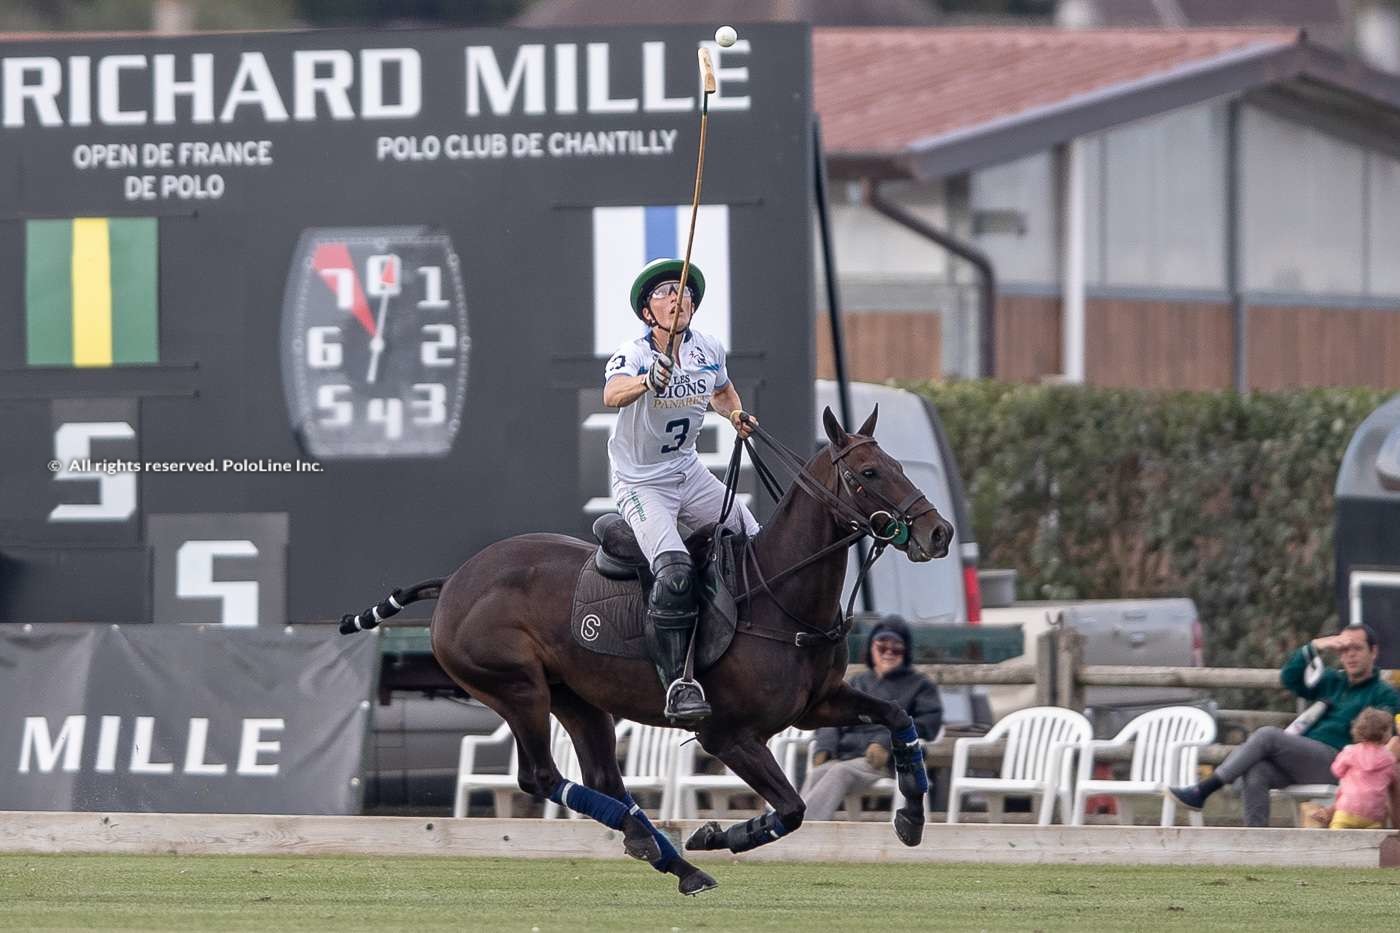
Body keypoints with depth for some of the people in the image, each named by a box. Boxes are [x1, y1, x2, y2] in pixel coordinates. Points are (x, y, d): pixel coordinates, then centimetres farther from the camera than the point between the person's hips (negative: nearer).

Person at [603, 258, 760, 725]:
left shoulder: (709, 350, -1)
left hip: (689, 472, 7)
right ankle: (678, 683, -24)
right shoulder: (632, 355, -20)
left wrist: (736, 414, -1)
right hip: (640, 484, -7)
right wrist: (648, 381, -64)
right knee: (674, 573, -27)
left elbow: (723, 391, 22)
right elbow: (612, 394, -43)